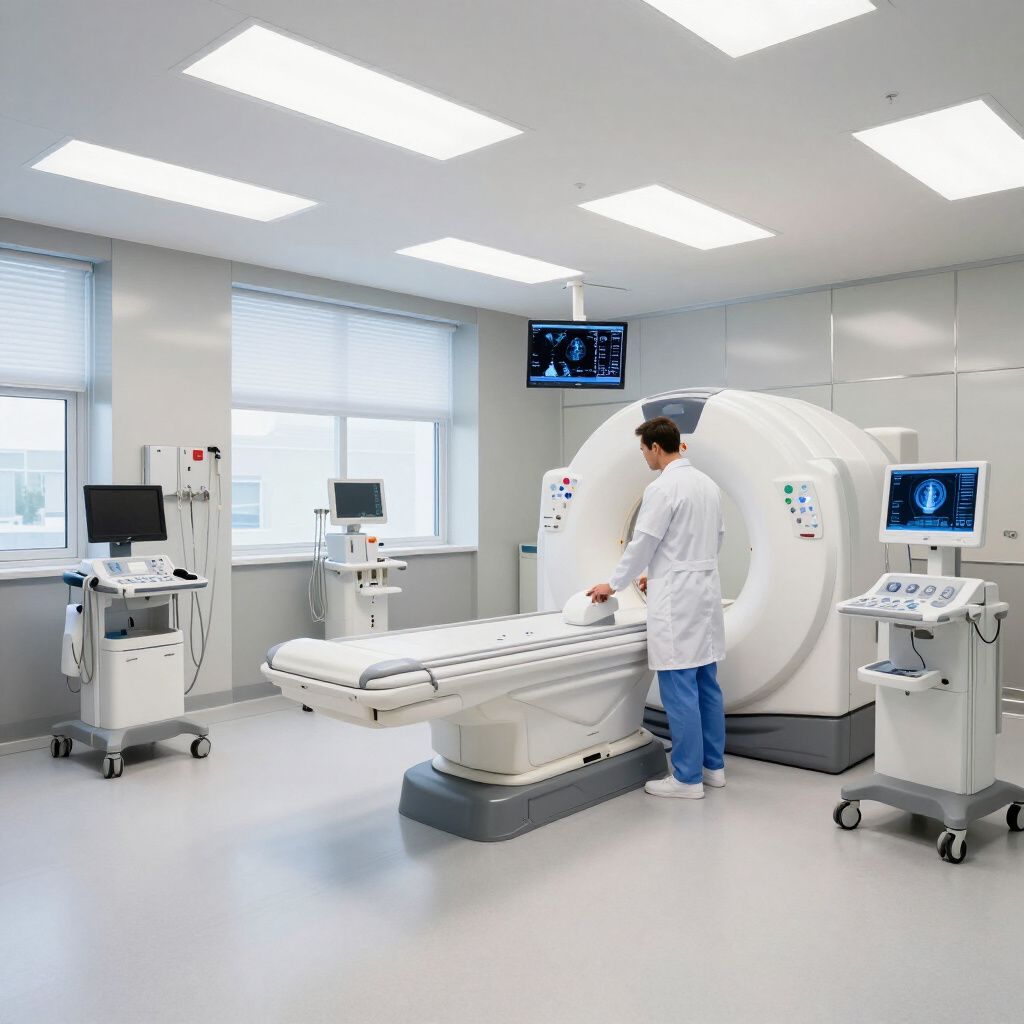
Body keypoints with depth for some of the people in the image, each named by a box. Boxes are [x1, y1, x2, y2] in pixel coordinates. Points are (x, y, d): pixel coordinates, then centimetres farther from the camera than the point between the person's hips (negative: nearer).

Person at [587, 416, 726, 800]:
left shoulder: (662, 489, -15)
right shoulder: (708, 484, 12)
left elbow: (642, 545, -12)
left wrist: (613, 584, 3)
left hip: (676, 602, -9)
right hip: (705, 593, 9)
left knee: (680, 690, -3)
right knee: (706, 686, 14)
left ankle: (687, 777, 4)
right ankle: (713, 766, 23)